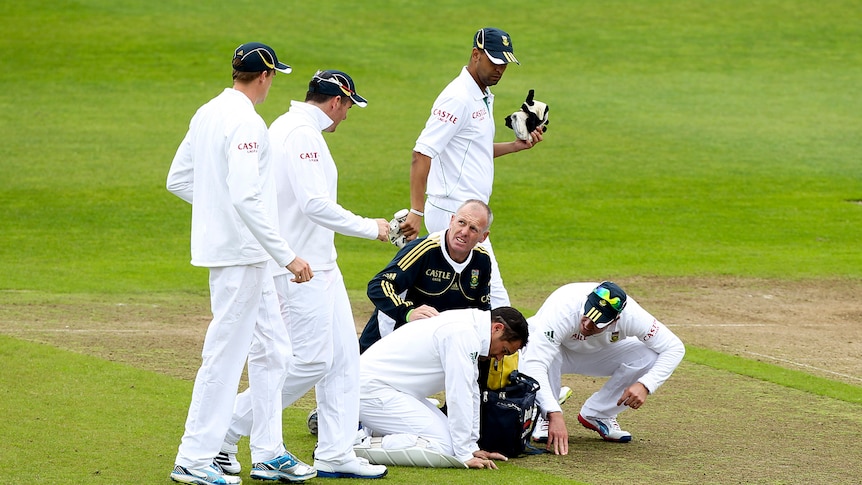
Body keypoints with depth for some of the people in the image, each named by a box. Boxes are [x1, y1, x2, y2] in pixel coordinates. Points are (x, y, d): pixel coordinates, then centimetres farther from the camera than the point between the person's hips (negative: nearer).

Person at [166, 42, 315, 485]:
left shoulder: (206, 114, 11)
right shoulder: (245, 122, -18)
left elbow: (177, 180, 17)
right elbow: (246, 198, -25)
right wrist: (287, 256, -24)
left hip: (245, 256, 10)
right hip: (240, 253, -10)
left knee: (269, 348, 15)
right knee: (226, 354, -5)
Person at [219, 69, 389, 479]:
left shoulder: (285, 126, 16)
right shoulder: (302, 133, -17)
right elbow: (315, 204, -25)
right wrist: (369, 228, -16)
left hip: (319, 261, 11)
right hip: (301, 265, -11)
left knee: (342, 356, 8)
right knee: (311, 361, -10)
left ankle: (335, 454, 8)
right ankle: (228, 428, -2)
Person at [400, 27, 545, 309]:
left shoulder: (483, 97, 16)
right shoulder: (458, 97, -15)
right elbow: (422, 155, -20)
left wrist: (516, 146, 11)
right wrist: (416, 212, -26)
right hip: (454, 213, -10)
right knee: (494, 298, -11)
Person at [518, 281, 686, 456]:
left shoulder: (630, 314, -31)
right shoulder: (563, 310, -41)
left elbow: (674, 348, -22)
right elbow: (534, 364, -48)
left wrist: (645, 386, -36)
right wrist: (555, 414, -57)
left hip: (599, 353, 3)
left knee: (650, 356, -23)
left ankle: (597, 415, -4)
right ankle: (544, 419, -13)